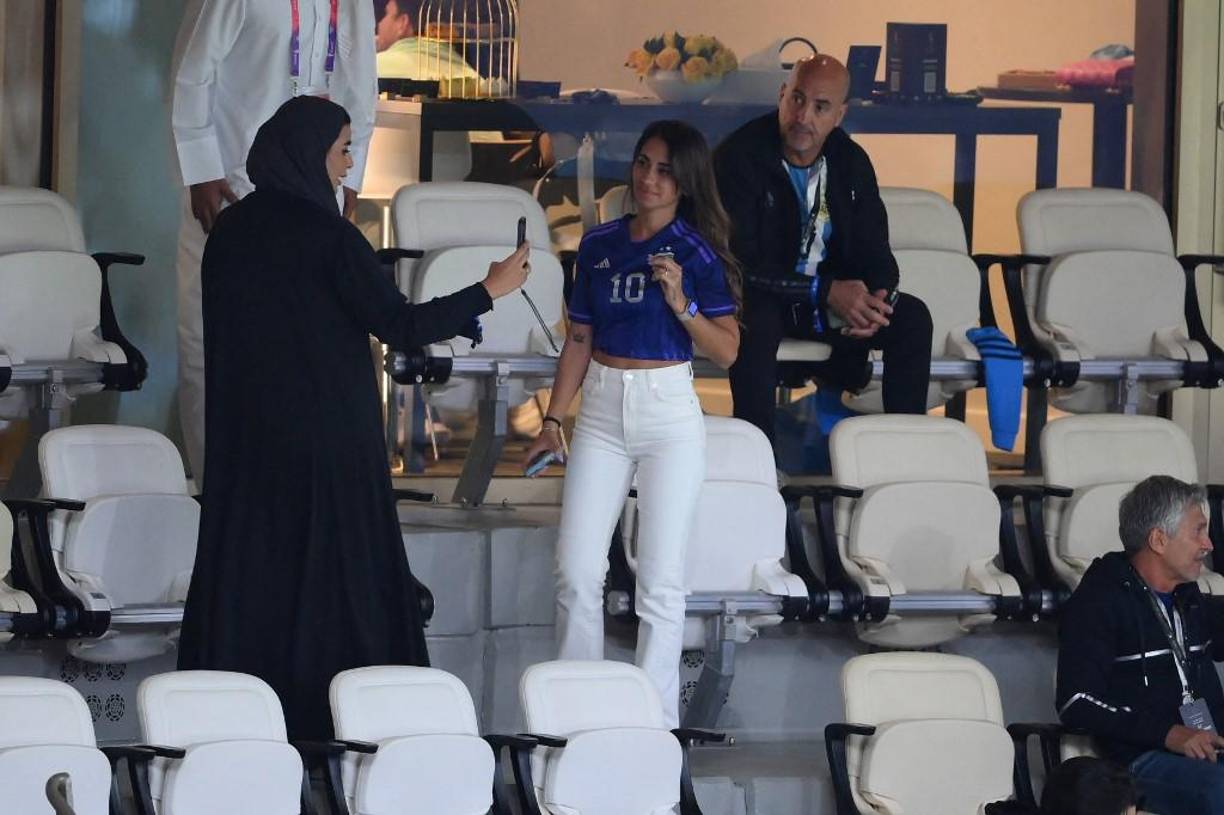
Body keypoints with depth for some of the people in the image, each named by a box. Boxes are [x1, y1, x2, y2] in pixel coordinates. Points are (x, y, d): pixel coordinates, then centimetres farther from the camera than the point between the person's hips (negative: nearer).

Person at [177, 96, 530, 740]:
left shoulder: (230, 230, 4)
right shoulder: (327, 235, -15)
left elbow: (223, 331, 11)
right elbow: (399, 326, -16)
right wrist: (490, 290, -7)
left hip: (246, 437, 6)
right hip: (326, 437, -6)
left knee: (248, 566, 9)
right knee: (337, 568, 2)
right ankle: (327, 717, 4)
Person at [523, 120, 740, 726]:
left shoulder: (697, 252, -4)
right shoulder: (600, 245, 8)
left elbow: (726, 352, -6)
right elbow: (579, 339, 13)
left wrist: (681, 303, -21)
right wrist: (553, 421, 9)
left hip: (668, 410, -4)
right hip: (601, 409, 4)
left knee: (660, 580, -3)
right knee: (576, 574, 0)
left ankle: (656, 722, 4)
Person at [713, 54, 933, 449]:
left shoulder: (850, 162, 2)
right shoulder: (740, 157, -16)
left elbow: (874, 252, 5)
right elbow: (740, 264, -22)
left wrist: (878, 299, -20)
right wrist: (824, 292, -27)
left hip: (834, 297, 6)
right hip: (761, 299, -6)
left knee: (912, 317, -14)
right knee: (754, 324, -39)